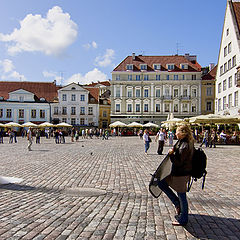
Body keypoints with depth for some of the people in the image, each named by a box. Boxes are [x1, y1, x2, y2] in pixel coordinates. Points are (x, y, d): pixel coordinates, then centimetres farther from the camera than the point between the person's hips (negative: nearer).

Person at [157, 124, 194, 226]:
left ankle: (183, 220, 24)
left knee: (182, 197, 5)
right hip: (176, 172, 10)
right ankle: (178, 204, 24)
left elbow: (178, 162, -24)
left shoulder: (185, 146, -25)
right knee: (161, 183, 16)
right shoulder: (182, 142, 5)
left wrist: (171, 154, -19)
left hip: (181, 175, -10)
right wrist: (174, 151, 7)